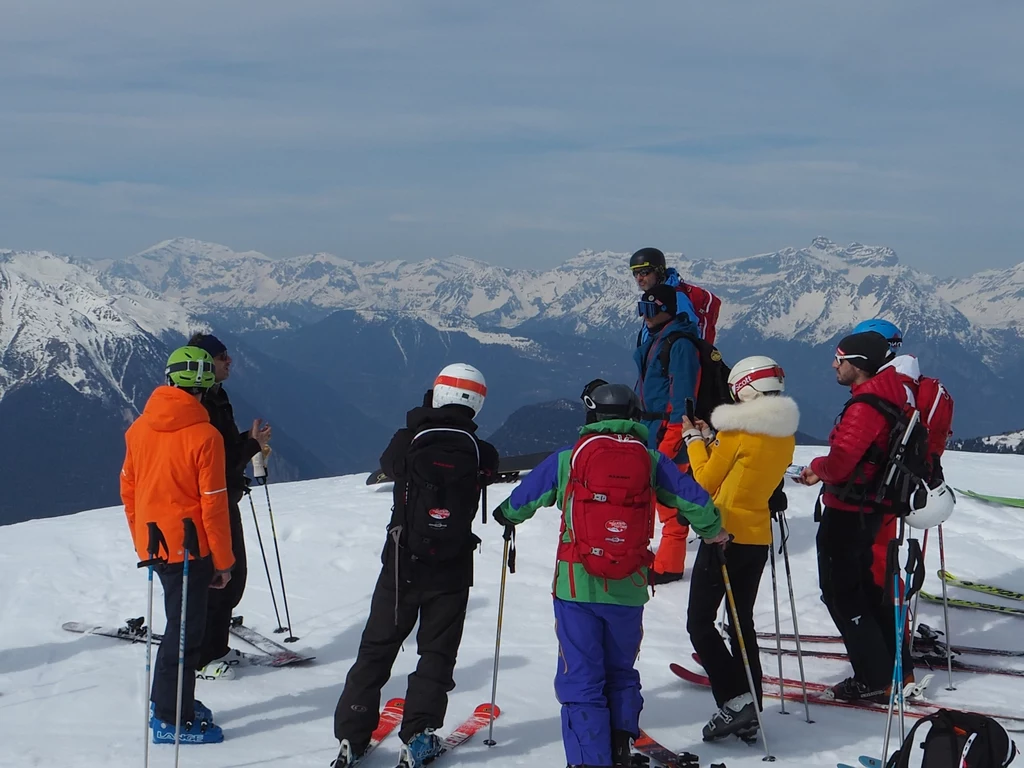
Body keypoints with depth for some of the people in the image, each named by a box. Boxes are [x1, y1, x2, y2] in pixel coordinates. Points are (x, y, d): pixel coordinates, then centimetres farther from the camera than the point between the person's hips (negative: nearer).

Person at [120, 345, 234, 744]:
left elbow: (128, 489, 9)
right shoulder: (204, 435, -18)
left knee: (182, 623, 22)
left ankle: (168, 700, 31)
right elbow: (213, 505, -15)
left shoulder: (139, 428, 1)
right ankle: (171, 719, 11)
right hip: (190, 546, -7)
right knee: (185, 631, 4)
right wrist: (223, 560, -6)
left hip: (153, 543, 7)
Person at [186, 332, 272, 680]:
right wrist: (252, 445, -18)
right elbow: (218, 461, -25)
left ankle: (215, 648, 29)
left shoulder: (216, 397, 11)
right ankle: (201, 658, 9)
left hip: (226, 500, 10)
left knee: (233, 576, 17)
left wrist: (250, 440, 3)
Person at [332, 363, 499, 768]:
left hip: (402, 563, 0)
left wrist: (423, 420, 18)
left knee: (377, 647, 11)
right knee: (437, 652, 11)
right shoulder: (481, 454, -8)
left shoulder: (408, 443, -8)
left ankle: (351, 735, 8)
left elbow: (388, 464, 11)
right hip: (451, 569, 0)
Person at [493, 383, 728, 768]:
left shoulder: (567, 458, 2)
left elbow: (523, 498, 11)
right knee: (621, 671, 22)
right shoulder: (651, 460, 4)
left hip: (576, 586, -2)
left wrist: (507, 515, 34)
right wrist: (712, 531, 27)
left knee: (581, 679, 3)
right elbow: (694, 500, 6)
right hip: (629, 589, 2)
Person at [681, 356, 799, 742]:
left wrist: (693, 438, 7)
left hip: (727, 534, -8)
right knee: (742, 623, 16)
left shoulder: (739, 431, -16)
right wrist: (710, 437, 17)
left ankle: (734, 699, -12)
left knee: (700, 623, 0)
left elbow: (706, 480, -6)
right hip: (759, 536, 8)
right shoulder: (785, 435, 6)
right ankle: (748, 714, 16)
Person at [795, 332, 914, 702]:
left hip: (847, 514, -10)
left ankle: (874, 680, 2)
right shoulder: (886, 398, 7)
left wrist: (816, 467, -6)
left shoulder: (864, 407, -23)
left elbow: (840, 463, -27)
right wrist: (823, 471, 7)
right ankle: (895, 663, 30)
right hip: (871, 509, 10)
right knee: (868, 587, 21)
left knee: (841, 592, 0)